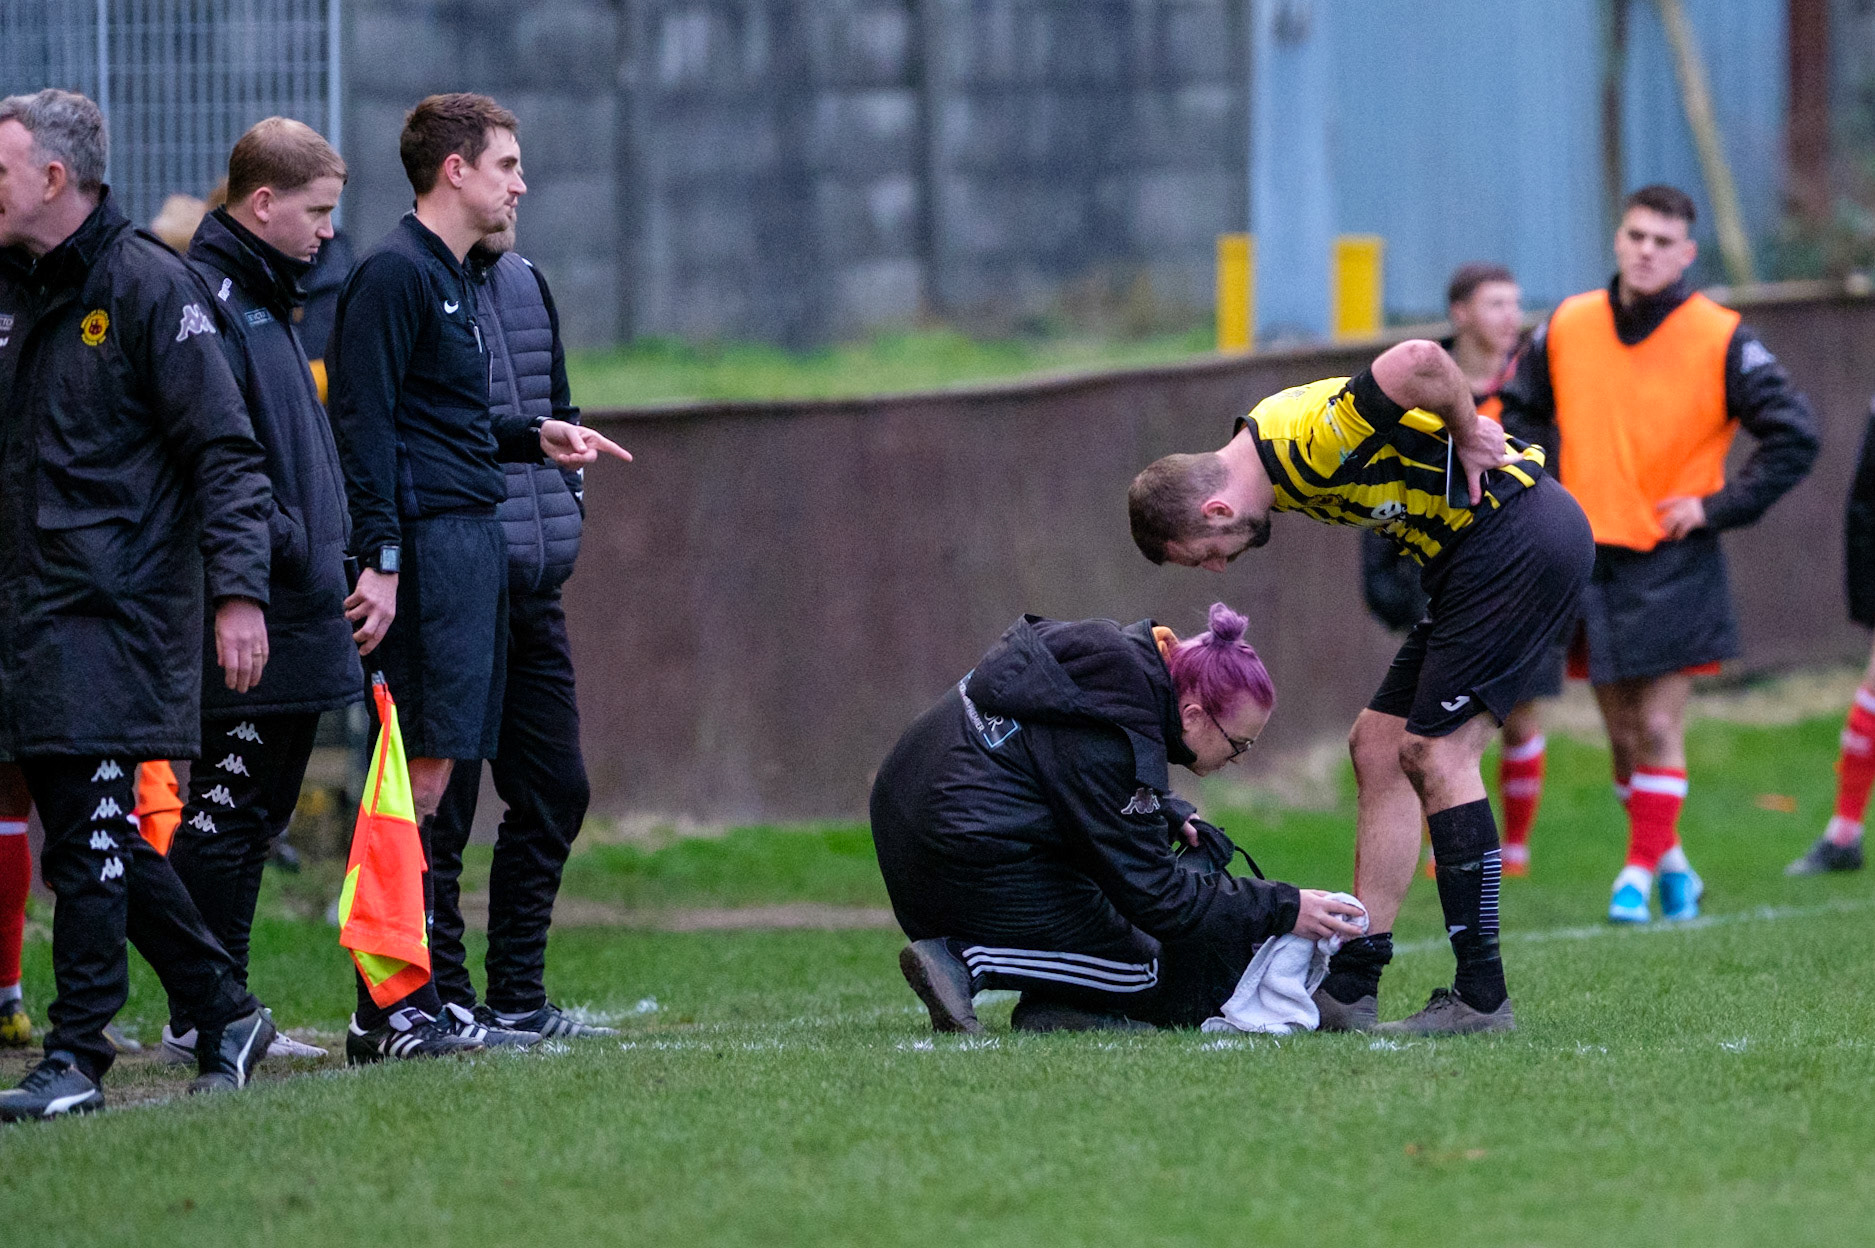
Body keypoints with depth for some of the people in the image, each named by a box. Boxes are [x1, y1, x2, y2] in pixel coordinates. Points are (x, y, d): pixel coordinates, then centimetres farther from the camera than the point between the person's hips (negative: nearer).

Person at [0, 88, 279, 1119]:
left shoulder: (149, 287, -8)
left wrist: (238, 591, -17)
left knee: (92, 836, -9)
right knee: (94, 841, 8)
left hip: (118, 606, -8)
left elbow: (224, 452, -10)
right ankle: (224, 1011, 20)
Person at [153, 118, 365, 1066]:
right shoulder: (206, 301, -13)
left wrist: (323, 551, 17)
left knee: (256, 812, 12)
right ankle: (201, 1018, -5)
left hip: (295, 612, 10)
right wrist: (284, 541, -19)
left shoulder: (260, 300, 19)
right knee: (225, 813, -7)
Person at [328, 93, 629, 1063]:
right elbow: (366, 424, -15)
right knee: (419, 774, -11)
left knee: (430, 772, 8)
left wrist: (533, 437, 20)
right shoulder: (394, 273, -10)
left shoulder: (447, 277, 21)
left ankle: (407, 1005, 10)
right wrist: (381, 560, -20)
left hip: (471, 540, 10)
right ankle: (389, 1012, -11)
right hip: (429, 539, -10)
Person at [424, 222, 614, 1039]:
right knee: (443, 802, -4)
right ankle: (441, 1002, 2)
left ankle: (516, 996, 19)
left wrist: (566, 507, 14)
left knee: (554, 789, 11)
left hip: (535, 587, 8)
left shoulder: (524, 284, 15)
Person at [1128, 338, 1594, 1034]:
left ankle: (1481, 996, -9)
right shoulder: (1278, 453, 8)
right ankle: (1351, 987, 9)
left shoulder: (1304, 442, -22)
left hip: (1518, 531, -10)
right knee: (1380, 747, 8)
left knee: (1436, 754, -12)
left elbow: (1419, 361, -34)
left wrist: (1468, 439, -17)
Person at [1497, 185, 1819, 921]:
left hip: (1674, 564, -4)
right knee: (1623, 735, 8)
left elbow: (1794, 438, -5)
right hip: (1588, 558, 4)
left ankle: (1640, 874, -2)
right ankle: (1670, 862, 22)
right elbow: (1520, 412, 20)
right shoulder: (1568, 328, 3)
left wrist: (1717, 507, -9)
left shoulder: (1719, 341, -7)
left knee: (1659, 729, -7)